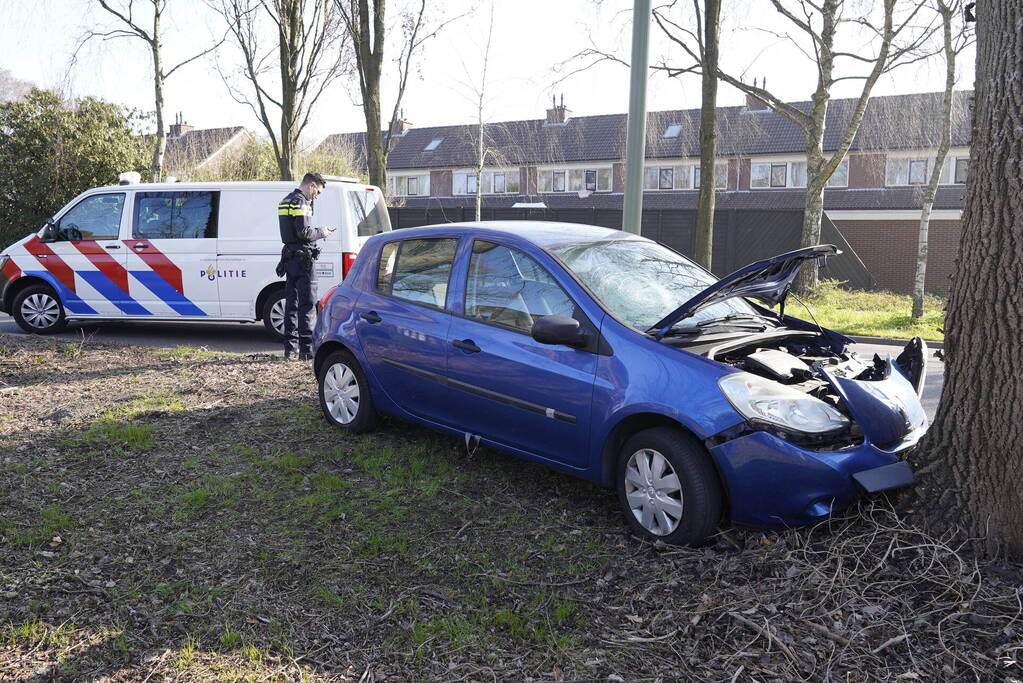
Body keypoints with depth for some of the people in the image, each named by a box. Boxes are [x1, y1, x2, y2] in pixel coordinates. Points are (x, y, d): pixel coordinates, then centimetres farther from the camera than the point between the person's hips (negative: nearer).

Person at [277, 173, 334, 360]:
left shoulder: (286, 201, 19)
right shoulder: (300, 202, -13)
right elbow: (303, 232, -20)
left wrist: (317, 232, 16)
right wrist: (321, 233, -3)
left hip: (290, 258, 10)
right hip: (302, 259, -10)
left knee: (291, 303, 12)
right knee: (306, 304, -7)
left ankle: (290, 347, 16)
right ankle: (306, 348, -8)